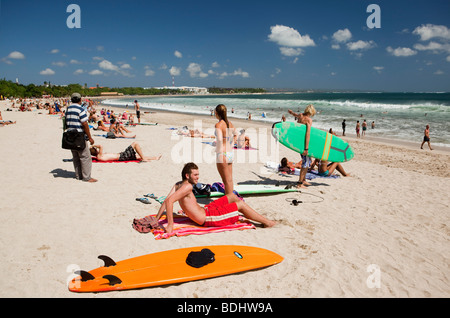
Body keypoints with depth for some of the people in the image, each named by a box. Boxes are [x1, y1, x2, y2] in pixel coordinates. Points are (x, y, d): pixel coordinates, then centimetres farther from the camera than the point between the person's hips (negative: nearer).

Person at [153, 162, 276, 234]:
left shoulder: (178, 185, 3)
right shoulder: (187, 186, -23)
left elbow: (165, 201, 0)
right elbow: (169, 201, -33)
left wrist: (156, 219, -1)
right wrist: (170, 225, -34)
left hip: (205, 210, 10)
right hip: (207, 218, -10)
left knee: (232, 196, 20)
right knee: (240, 204, -2)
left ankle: (250, 215, 37)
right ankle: (266, 222, 12)